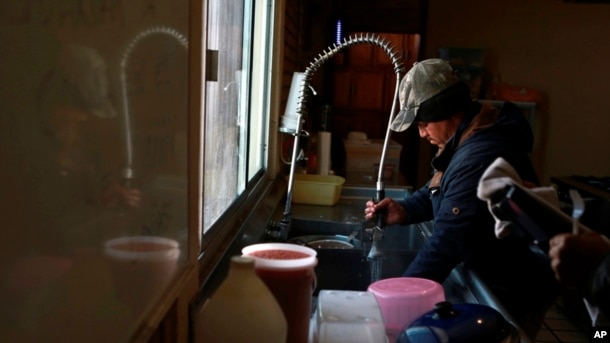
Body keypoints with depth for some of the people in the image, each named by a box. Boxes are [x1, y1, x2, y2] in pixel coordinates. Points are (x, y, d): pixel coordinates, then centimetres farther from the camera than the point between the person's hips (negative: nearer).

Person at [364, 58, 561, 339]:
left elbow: (446, 243, -34)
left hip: (513, 294, -10)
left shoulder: (478, 160, -33)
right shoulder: (467, 139, 2)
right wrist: (404, 211, -6)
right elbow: (439, 192, 14)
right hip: (492, 281, 10)